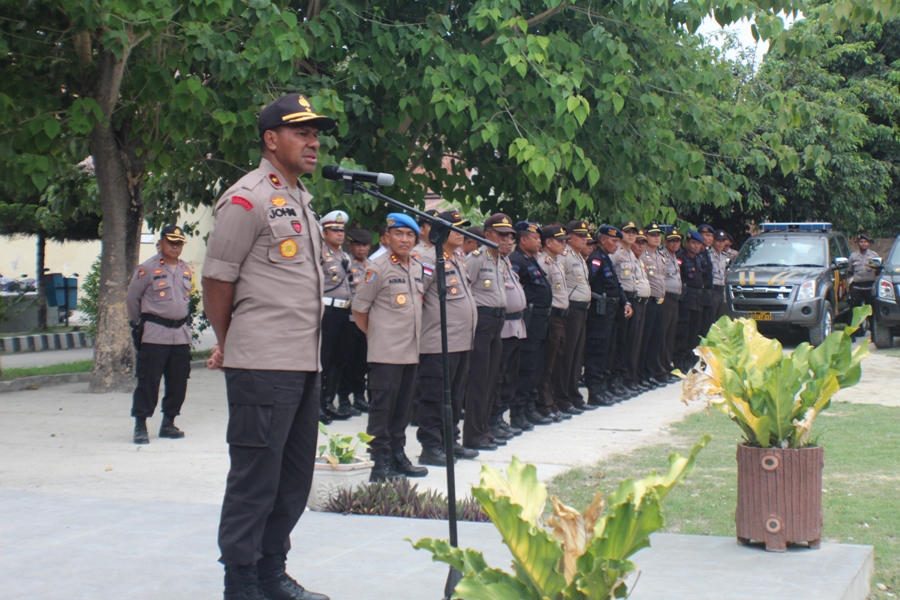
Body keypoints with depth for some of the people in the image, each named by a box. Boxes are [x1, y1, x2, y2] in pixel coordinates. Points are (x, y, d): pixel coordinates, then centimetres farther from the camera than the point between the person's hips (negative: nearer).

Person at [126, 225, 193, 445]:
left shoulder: (187, 271, 10)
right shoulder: (147, 268, -7)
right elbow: (132, 299, 1)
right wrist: (139, 324, 7)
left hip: (181, 334, 6)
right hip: (154, 335, -6)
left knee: (178, 382, 8)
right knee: (148, 381, -5)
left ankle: (168, 423, 20)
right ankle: (140, 426, 1)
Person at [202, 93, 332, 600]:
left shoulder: (301, 198, 17)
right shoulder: (248, 199, -10)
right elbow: (216, 280, -8)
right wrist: (230, 346, 4)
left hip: (305, 364, 9)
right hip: (263, 367, -9)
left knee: (293, 480, 14)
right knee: (255, 479, -2)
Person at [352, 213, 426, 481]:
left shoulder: (418, 268, 11)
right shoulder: (378, 267, -9)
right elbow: (359, 310, -4)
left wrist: (414, 335, 16)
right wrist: (376, 334, 3)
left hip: (411, 351, 7)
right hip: (385, 352, -7)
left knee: (402, 408, 12)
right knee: (382, 408, -3)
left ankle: (398, 456, 22)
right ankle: (381, 463, 1)